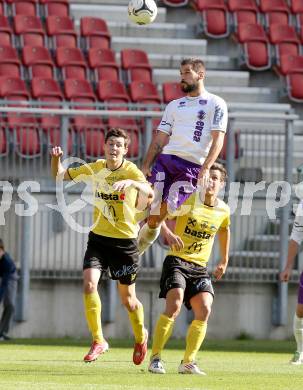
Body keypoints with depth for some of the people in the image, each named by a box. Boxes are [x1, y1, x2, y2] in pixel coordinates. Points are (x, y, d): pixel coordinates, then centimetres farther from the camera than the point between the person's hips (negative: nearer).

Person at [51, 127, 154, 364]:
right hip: (98, 238, 3)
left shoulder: (131, 171, -12)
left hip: (125, 241, -3)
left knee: (127, 298, 7)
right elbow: (60, 175, 10)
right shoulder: (96, 168, 1)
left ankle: (141, 337, 36)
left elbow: (149, 192, -32)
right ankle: (98, 341, -8)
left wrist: (132, 183, -52)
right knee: (89, 284, -19)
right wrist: (56, 159, -11)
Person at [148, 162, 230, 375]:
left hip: (200, 267, 4)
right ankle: (155, 358, -16)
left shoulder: (223, 210, 5)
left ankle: (188, 362, -5)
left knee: (204, 310, -14)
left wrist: (224, 261, 32)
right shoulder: (188, 200, -8)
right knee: (174, 306, -23)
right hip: (177, 261, -4)